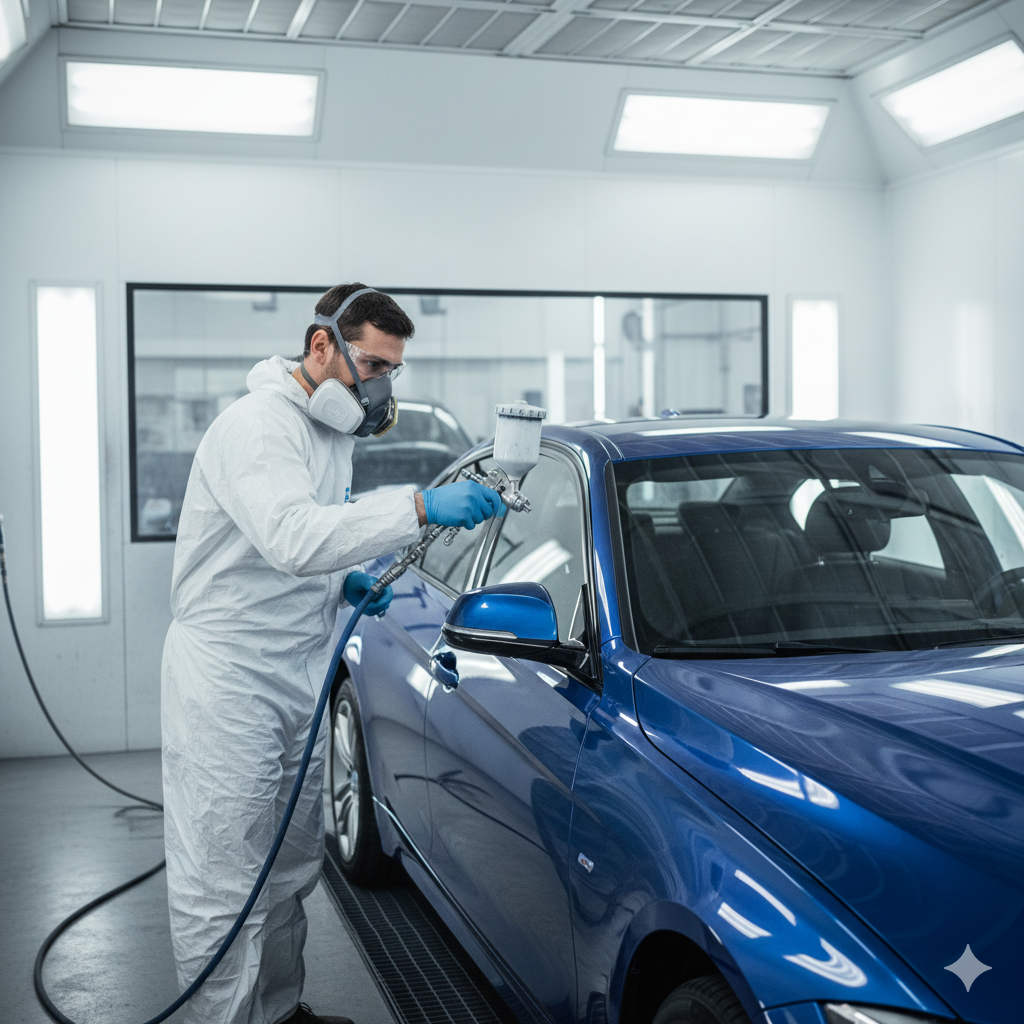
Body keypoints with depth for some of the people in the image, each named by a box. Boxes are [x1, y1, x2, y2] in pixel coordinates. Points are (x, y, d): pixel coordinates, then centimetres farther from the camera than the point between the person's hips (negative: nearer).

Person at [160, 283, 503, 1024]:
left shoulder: (333, 432, 13)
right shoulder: (259, 424, -18)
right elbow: (290, 537, -35)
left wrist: (347, 584, 4)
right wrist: (420, 509, -38)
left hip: (301, 674, 9)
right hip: (230, 677, -9)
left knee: (292, 866, 18)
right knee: (224, 886, -3)